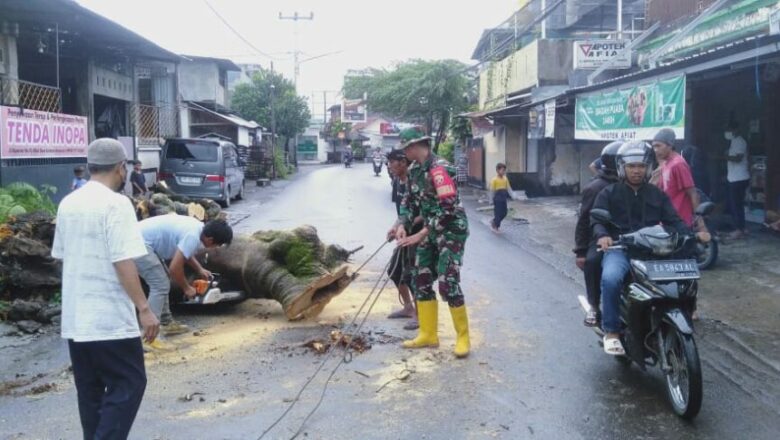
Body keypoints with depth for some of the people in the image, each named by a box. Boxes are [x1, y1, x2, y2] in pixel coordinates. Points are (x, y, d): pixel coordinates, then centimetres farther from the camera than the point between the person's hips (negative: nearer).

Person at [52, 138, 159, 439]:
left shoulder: (68, 204, 10)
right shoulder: (115, 203, -14)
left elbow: (61, 257, 18)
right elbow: (123, 263, -20)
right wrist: (144, 309, -18)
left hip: (75, 318, 8)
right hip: (110, 319, -8)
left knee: (90, 391, 16)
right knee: (127, 385, 1)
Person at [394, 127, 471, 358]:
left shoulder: (439, 169, -23)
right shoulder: (415, 170, 5)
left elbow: (448, 210, -27)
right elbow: (410, 200, 13)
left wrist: (420, 235, -25)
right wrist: (403, 225, -5)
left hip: (452, 231, -9)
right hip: (431, 231, 9)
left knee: (447, 284, -12)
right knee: (421, 280, 9)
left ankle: (463, 337, 5)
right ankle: (428, 335, 20)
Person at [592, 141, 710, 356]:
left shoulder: (657, 195, 18)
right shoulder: (608, 193, 9)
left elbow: (673, 221, 9)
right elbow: (597, 221, -3)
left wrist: (693, 234, -11)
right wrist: (602, 235, -27)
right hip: (620, 249, -3)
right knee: (611, 278, -35)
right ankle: (611, 331, -21)